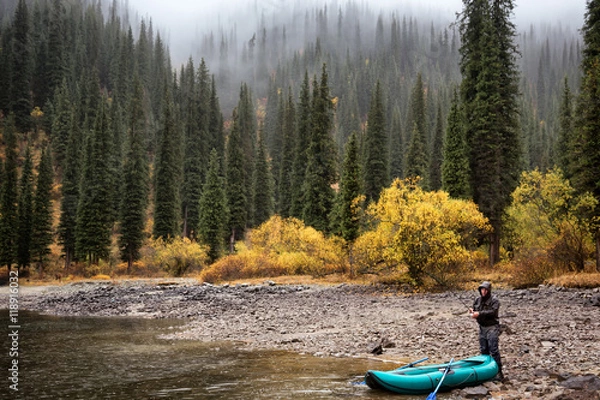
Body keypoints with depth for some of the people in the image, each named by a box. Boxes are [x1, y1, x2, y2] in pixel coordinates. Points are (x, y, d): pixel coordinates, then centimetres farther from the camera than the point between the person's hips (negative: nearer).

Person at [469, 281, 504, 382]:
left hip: (492, 327, -7)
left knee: (494, 350, -11)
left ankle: (499, 372, -8)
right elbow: (475, 310, 17)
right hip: (482, 327, 7)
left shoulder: (494, 300, -9)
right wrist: (472, 312, -7)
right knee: (483, 350, 11)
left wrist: (479, 313, -30)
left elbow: (492, 312, -22)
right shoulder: (478, 300, 11)